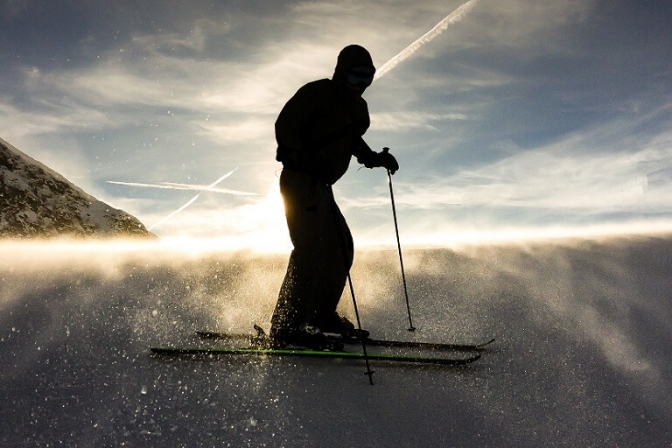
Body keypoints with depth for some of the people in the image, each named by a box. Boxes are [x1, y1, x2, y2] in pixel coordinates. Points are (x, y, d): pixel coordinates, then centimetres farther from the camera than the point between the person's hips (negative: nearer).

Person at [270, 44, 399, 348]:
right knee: (312, 249, -19)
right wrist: (301, 158, -30)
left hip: (321, 186, 9)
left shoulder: (357, 107, 18)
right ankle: (287, 327, -17)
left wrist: (374, 158, 13)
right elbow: (284, 126, -13)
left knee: (341, 248, 10)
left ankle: (322, 314, 22)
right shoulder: (315, 93, -6)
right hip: (301, 181, -9)